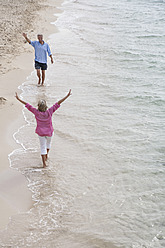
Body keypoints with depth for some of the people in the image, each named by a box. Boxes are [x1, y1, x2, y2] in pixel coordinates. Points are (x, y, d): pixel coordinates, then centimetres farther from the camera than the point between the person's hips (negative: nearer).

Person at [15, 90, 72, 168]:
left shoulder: (37, 112, -21)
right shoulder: (49, 112, -21)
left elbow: (27, 105, -17)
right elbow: (58, 103, -21)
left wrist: (18, 99, -12)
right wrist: (67, 95, -20)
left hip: (41, 133, 0)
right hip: (49, 132, 1)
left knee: (43, 147, 9)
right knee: (48, 143, 31)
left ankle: (44, 163, 8)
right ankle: (46, 156, 40)